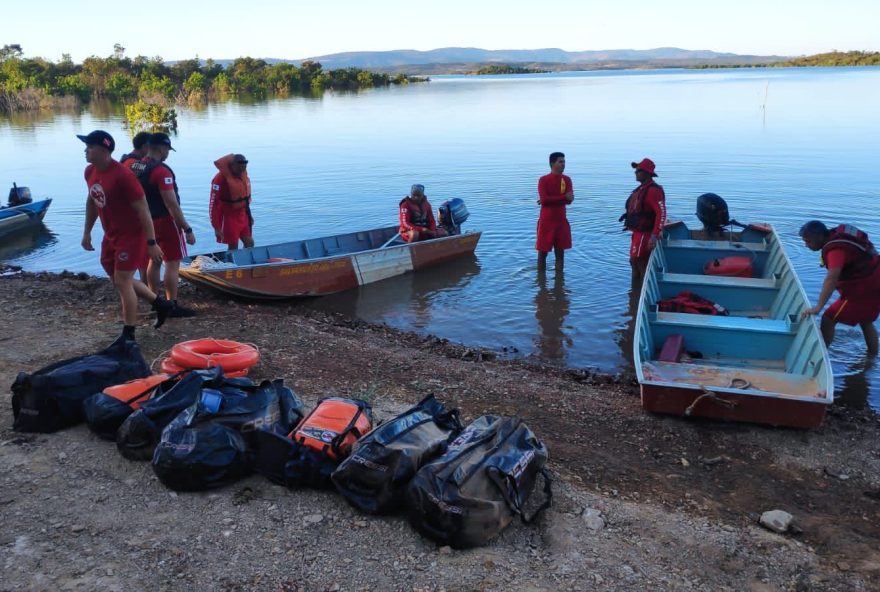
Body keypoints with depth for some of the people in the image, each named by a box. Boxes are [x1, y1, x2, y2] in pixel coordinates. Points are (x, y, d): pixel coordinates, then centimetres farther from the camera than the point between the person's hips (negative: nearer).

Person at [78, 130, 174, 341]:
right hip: (111, 235, 9)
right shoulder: (90, 172, 2)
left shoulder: (123, 176, -24)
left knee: (122, 282, -5)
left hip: (131, 236, -9)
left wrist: (151, 243, -23)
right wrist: (87, 232, 19)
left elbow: (143, 210, -22)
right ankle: (160, 304, 34)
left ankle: (128, 335, 7)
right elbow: (92, 201, 17)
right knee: (119, 280, 17)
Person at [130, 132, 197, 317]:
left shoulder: (135, 167, 6)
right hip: (165, 221, -9)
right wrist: (187, 229, -19)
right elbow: (172, 205, -24)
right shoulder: (161, 171, -21)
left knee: (154, 260, 17)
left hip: (147, 221, 9)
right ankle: (172, 305, -1)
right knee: (172, 263, -3)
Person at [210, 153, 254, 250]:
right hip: (229, 217, -7)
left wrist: (249, 214, 19)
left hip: (243, 215, 7)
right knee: (233, 247, 2)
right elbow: (213, 205, -21)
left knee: (250, 244, 11)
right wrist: (217, 227, -20)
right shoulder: (221, 179, -22)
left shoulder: (243, 174, -1)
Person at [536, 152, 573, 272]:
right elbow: (544, 200, -20)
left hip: (561, 221, 4)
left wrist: (551, 200, -16)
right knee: (543, 252, 3)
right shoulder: (543, 180, -8)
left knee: (560, 252, 8)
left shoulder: (567, 179, 5)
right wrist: (564, 197, -18)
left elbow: (570, 199, -8)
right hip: (546, 222, -4)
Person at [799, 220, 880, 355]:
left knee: (828, 319, -6)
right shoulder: (837, 235, 0)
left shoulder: (836, 249, -29)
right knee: (866, 322, 27)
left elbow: (831, 279, -40)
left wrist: (818, 307, -45)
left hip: (864, 289, -10)